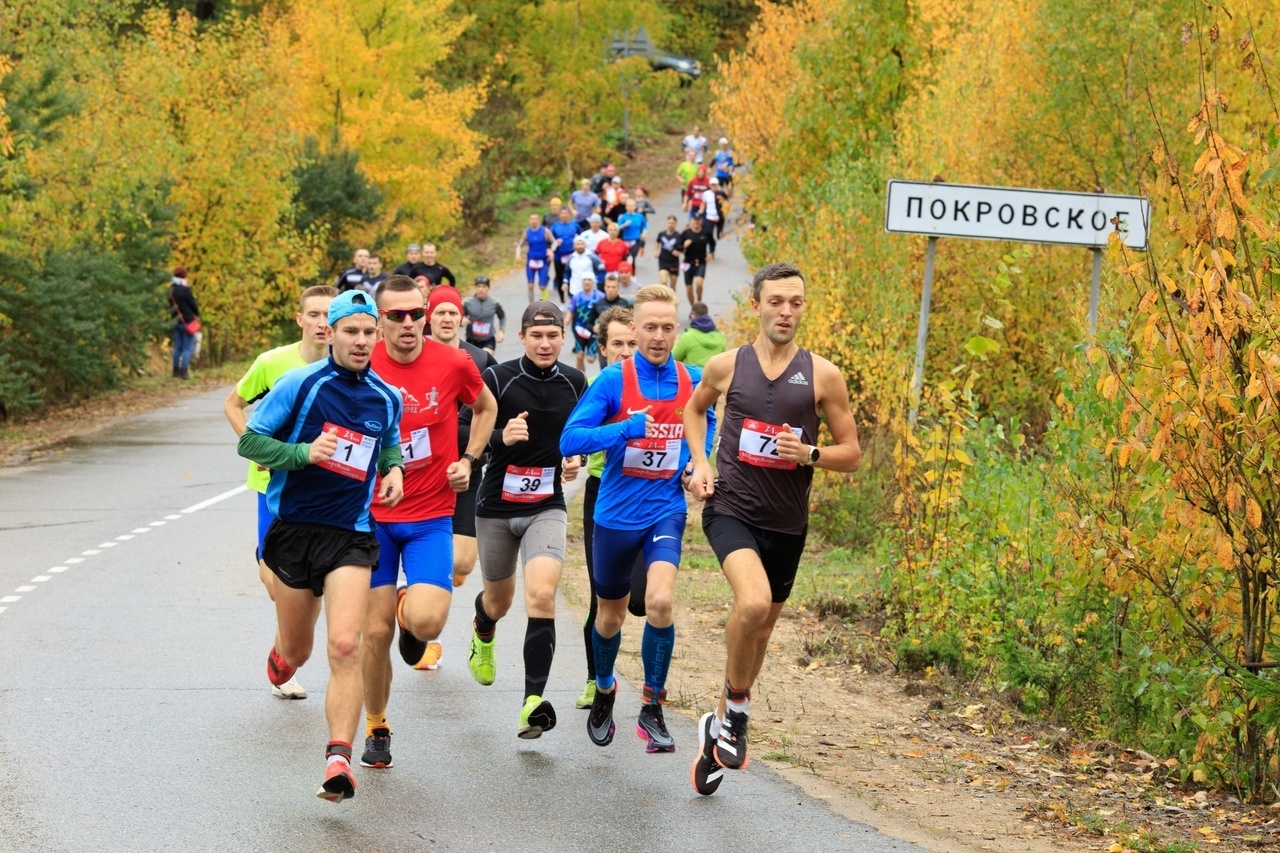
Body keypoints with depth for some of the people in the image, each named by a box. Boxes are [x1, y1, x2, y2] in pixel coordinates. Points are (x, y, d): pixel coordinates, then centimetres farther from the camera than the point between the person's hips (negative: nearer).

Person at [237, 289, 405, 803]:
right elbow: (249, 440, -6)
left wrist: (393, 469, 5)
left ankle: (338, 760, -19)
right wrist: (304, 453, -20)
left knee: (345, 646, -17)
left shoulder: (387, 399, 6)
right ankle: (281, 658, 52)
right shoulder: (299, 385, -7)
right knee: (297, 651, 12)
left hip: (351, 537, 1)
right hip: (293, 528, -1)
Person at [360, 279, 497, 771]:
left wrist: (469, 459, 4)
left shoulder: (454, 364, -6)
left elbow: (486, 407, 16)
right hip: (373, 514, 0)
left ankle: (410, 608, 19)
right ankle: (376, 730, 22)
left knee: (426, 621, -20)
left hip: (431, 515, 0)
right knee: (375, 632, -1)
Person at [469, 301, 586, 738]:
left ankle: (534, 701, -23)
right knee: (499, 600, 18)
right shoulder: (498, 378, -10)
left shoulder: (574, 381, 0)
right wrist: (501, 437, -31)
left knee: (542, 595, -21)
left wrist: (575, 458, -2)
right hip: (497, 506, 0)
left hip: (547, 507, 0)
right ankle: (483, 634, 57)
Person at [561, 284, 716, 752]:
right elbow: (570, 439, -17)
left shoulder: (693, 380, -1)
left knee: (659, 601, -22)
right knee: (611, 616, 15)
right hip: (616, 514, 0)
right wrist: (628, 428, -28)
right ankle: (604, 692, 43)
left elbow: (707, 424, 21)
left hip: (666, 510, 0)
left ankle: (652, 708, -8)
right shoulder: (613, 380, -11)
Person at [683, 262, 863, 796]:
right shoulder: (726, 366, 0)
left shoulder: (822, 375, -2)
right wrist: (700, 464, 6)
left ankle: (720, 727, 36)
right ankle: (736, 709, -7)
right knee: (753, 602, -29)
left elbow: (852, 454, 2)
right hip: (731, 510, -2)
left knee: (760, 632, 14)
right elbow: (694, 409, 22)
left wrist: (809, 453, -17)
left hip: (787, 524, 2)